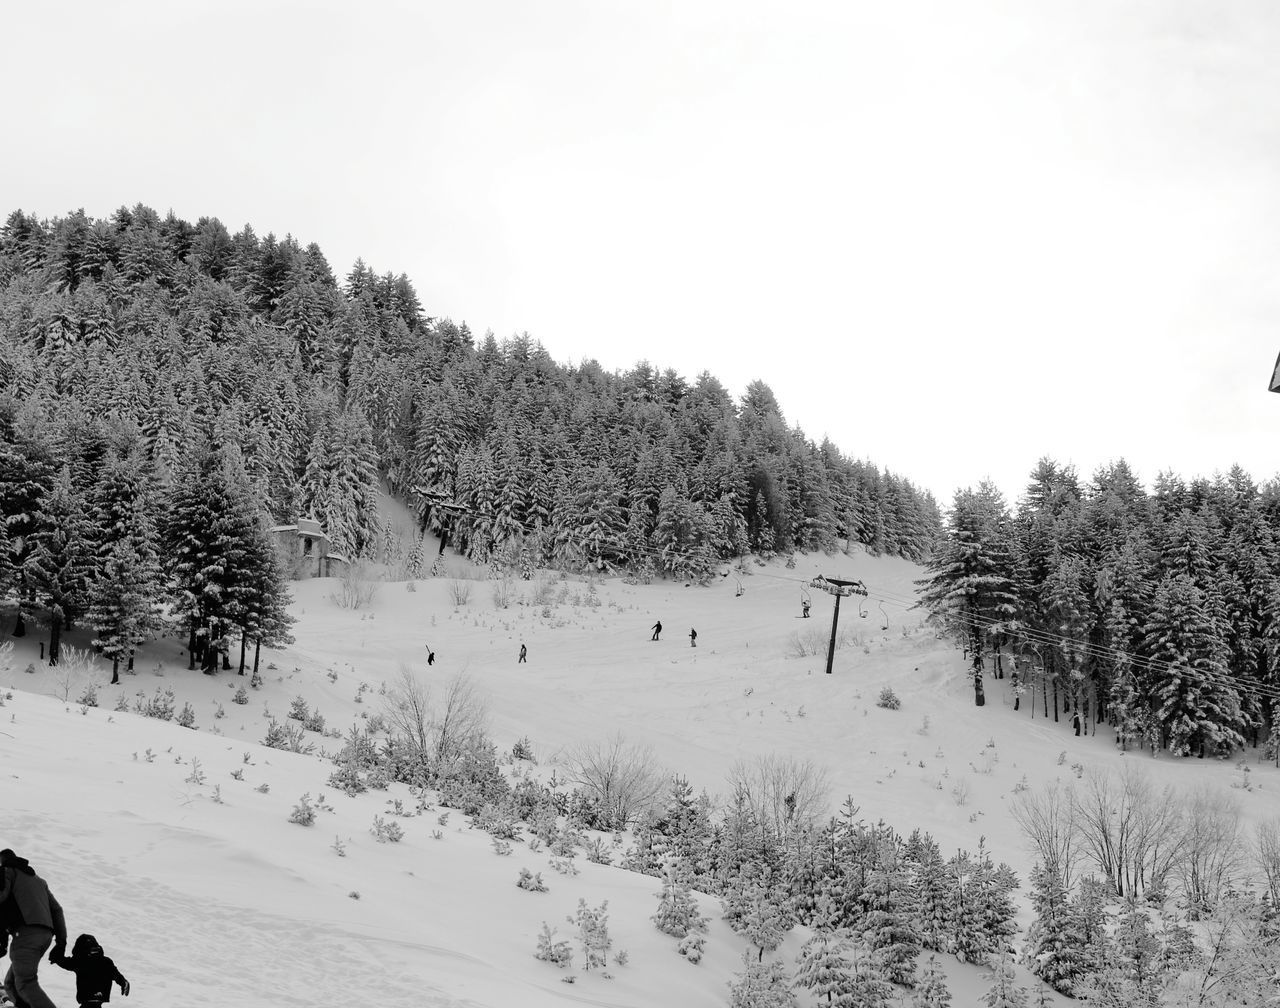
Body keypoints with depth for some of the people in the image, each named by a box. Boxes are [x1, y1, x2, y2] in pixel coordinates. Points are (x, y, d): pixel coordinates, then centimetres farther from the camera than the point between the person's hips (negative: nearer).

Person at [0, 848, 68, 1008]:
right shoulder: (38, 880, 32)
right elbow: (56, 910, 25)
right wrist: (61, 941, 21)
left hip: (25, 931, -8)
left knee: (26, 984, -13)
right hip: (46, 933, 8)